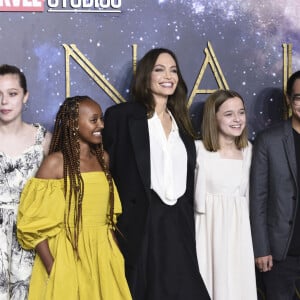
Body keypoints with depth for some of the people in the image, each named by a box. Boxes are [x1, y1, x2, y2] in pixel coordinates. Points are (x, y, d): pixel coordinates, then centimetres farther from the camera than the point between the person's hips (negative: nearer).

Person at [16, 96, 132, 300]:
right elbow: (35, 224, -11)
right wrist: (52, 268, -16)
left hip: (103, 254, 5)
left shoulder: (103, 158, 6)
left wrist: (115, 252, 9)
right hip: (68, 255, -5)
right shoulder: (56, 163, -10)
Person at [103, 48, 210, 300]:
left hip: (179, 224, 5)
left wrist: (189, 222, 15)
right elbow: (108, 170, -6)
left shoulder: (181, 121, 15)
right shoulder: (121, 115, -3)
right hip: (141, 224, -5)